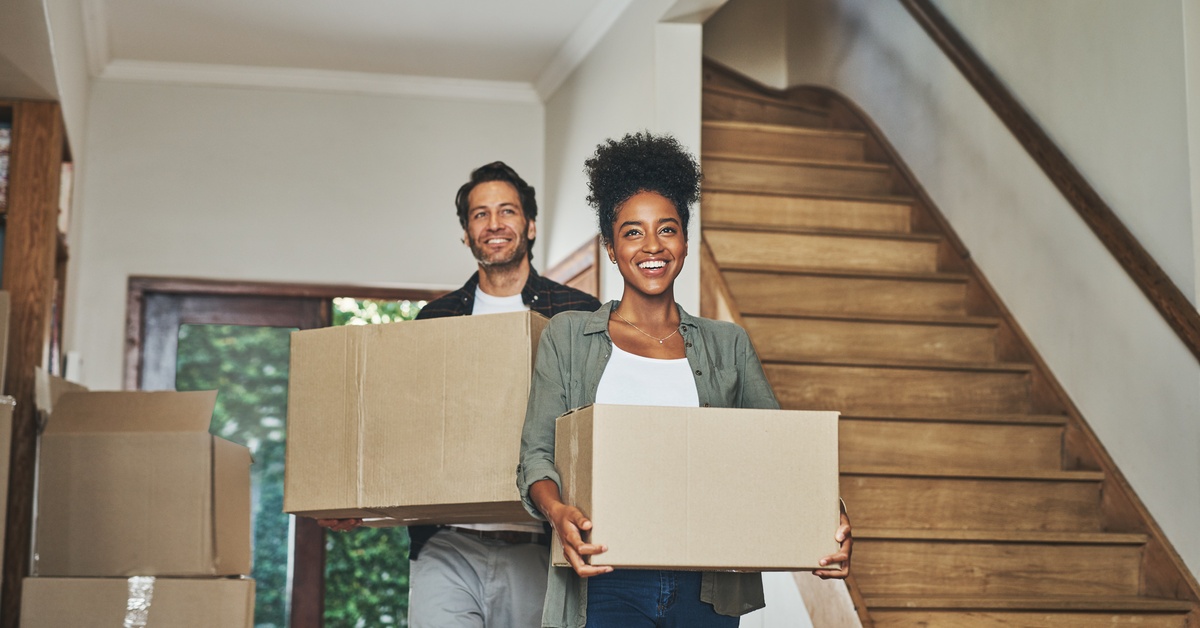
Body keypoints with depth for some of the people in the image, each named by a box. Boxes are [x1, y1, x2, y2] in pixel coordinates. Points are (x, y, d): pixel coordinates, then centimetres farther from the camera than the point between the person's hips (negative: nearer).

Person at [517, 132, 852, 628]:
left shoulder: (728, 344, 15)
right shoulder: (567, 337, 10)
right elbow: (536, 454, 2)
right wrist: (558, 512, -20)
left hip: (708, 587, 2)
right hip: (608, 584, -2)